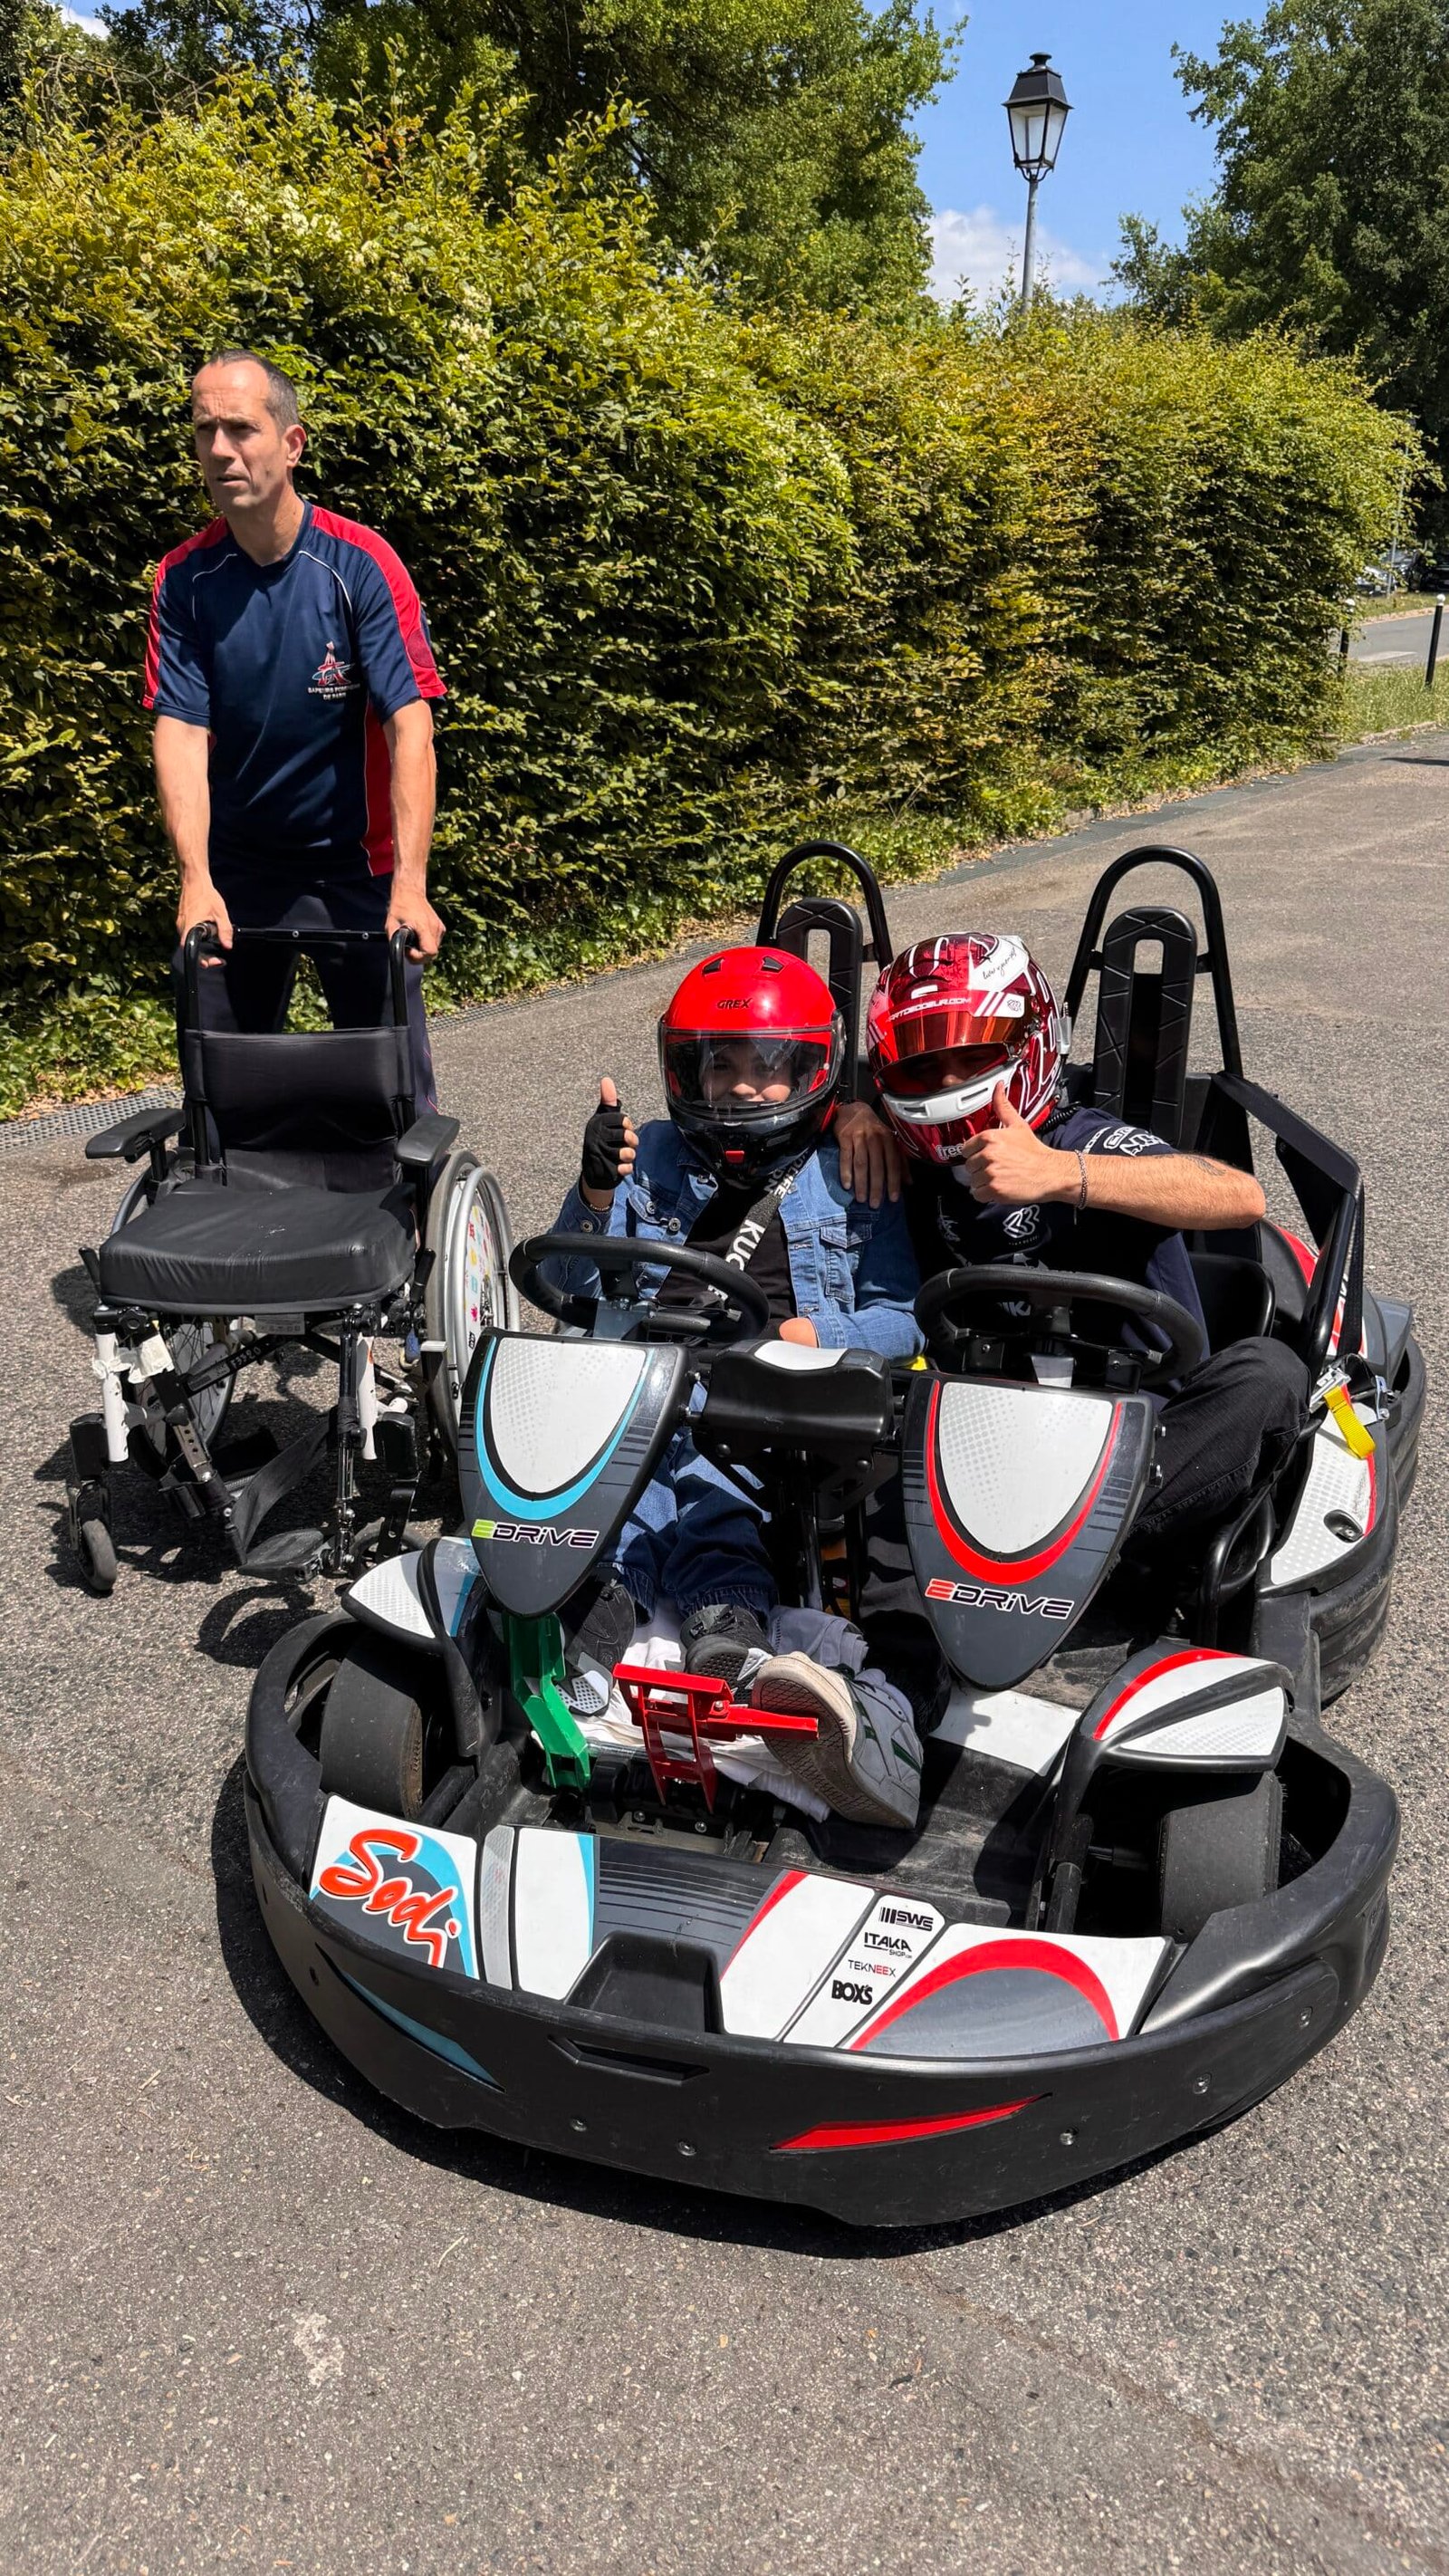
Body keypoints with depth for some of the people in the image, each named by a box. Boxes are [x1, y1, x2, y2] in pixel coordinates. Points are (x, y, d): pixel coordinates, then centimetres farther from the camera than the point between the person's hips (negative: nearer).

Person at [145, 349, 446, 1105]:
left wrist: (409, 883, -29)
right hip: (234, 865, 3)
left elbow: (409, 726, -18)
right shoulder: (183, 579, -3)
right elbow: (181, 731, -10)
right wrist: (196, 881, -23)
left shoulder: (361, 563, -11)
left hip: (355, 865, -2)